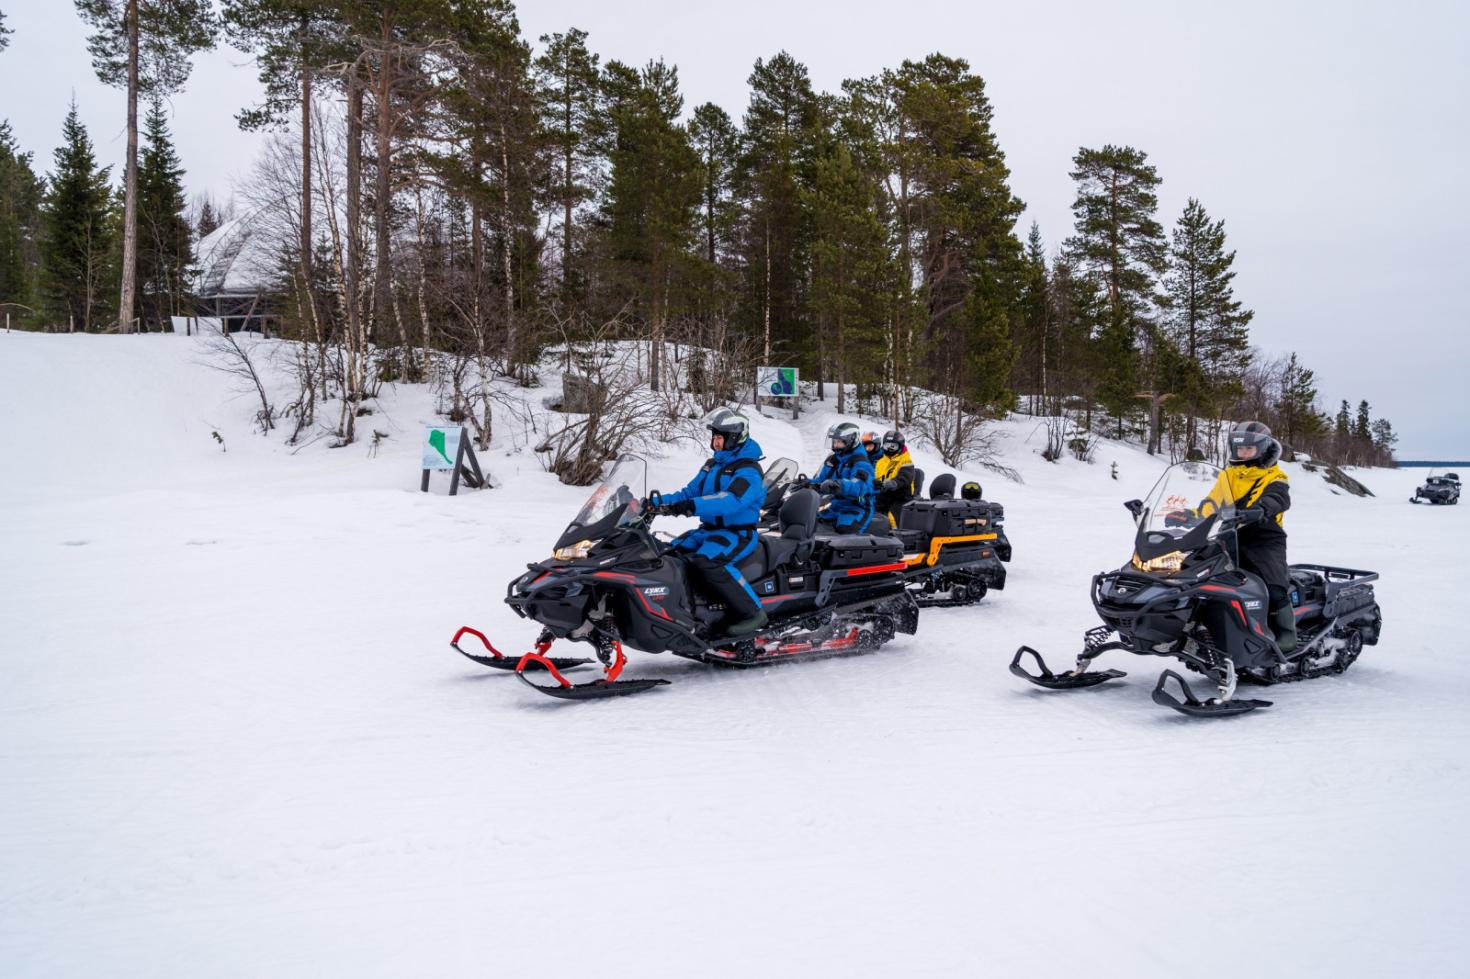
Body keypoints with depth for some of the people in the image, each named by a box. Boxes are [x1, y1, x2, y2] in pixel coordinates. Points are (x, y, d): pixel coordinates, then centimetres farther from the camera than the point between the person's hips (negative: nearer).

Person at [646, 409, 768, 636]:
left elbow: (731, 501, -31)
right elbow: (690, 492, 16)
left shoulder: (748, 470, -14)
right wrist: (660, 501, -1)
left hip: (738, 533, -9)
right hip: (709, 529, 9)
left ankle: (751, 612, -27)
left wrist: (692, 507, -42)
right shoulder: (712, 465, 14)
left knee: (705, 562, -34)